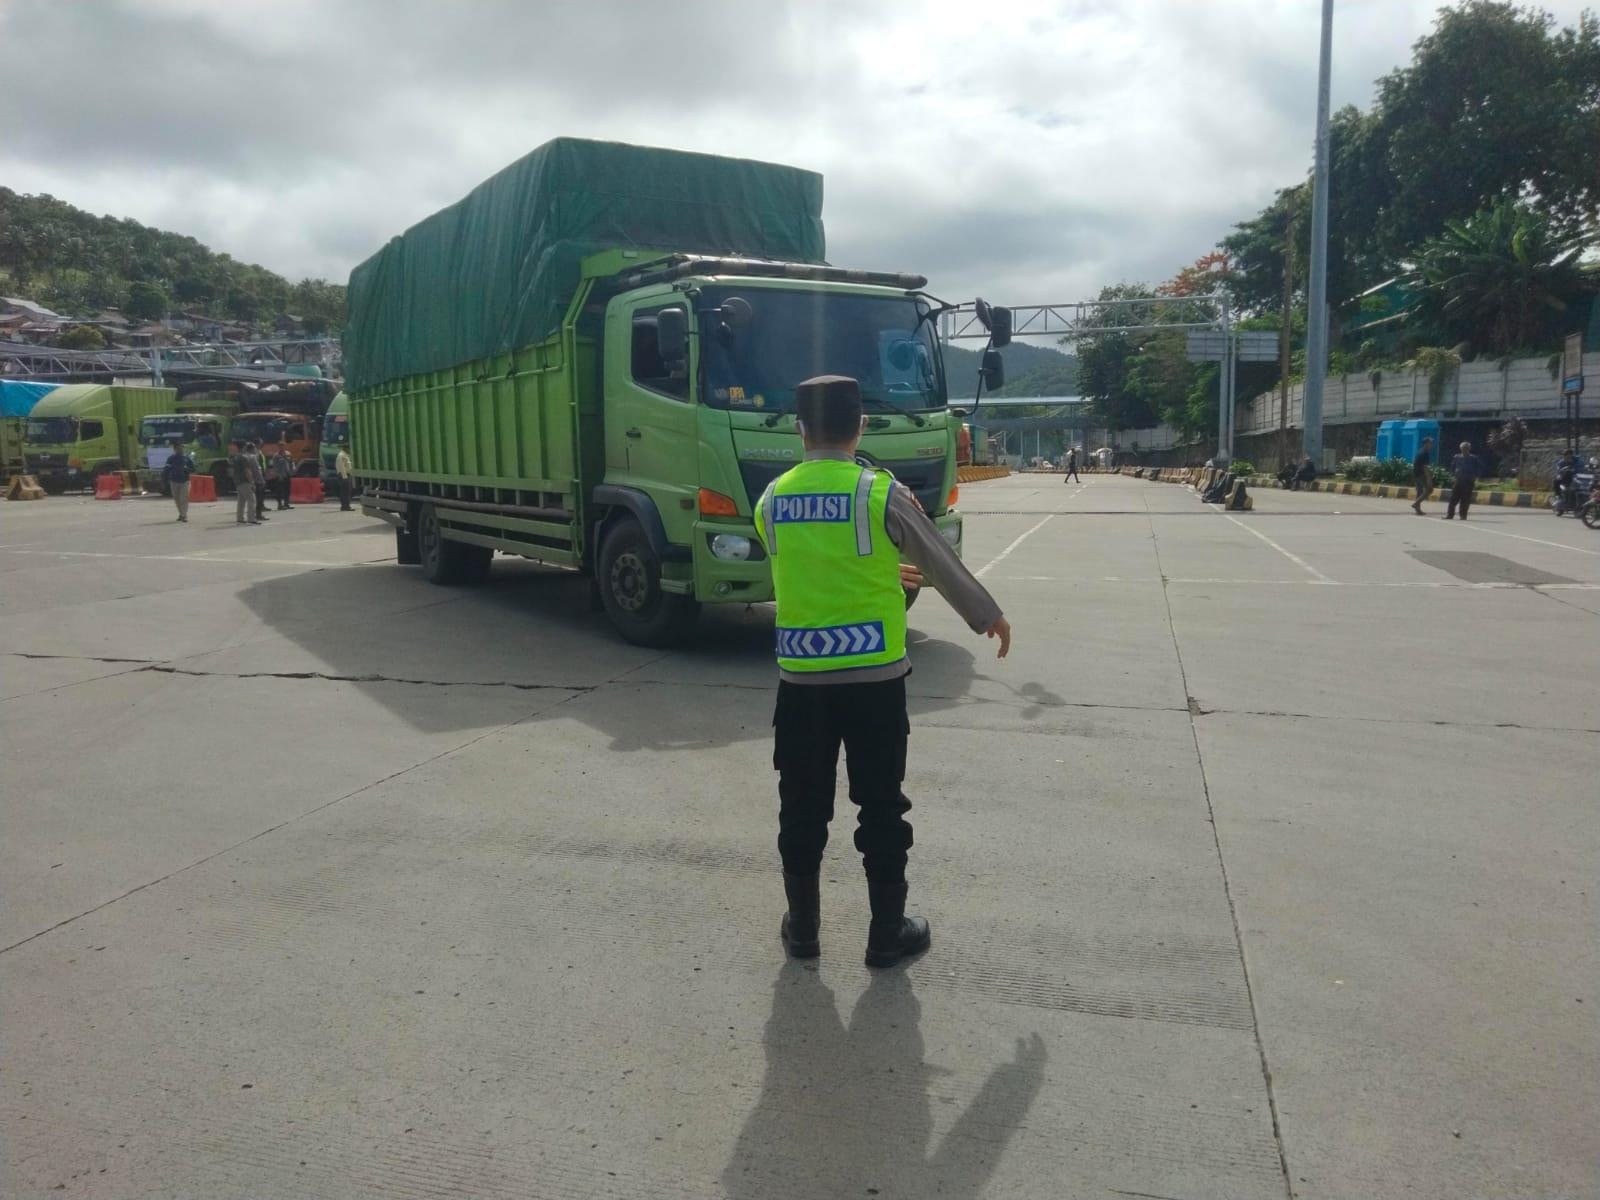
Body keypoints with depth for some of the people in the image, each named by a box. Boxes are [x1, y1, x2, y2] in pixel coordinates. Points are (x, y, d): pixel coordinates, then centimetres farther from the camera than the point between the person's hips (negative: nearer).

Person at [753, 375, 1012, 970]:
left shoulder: (772, 499, 3)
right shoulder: (881, 493, -10)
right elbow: (942, 565, 0)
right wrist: (990, 616, 17)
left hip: (801, 676, 3)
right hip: (874, 676, -3)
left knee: (803, 806, 14)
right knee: (881, 807, 10)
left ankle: (801, 927, 27)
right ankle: (888, 933, 21)